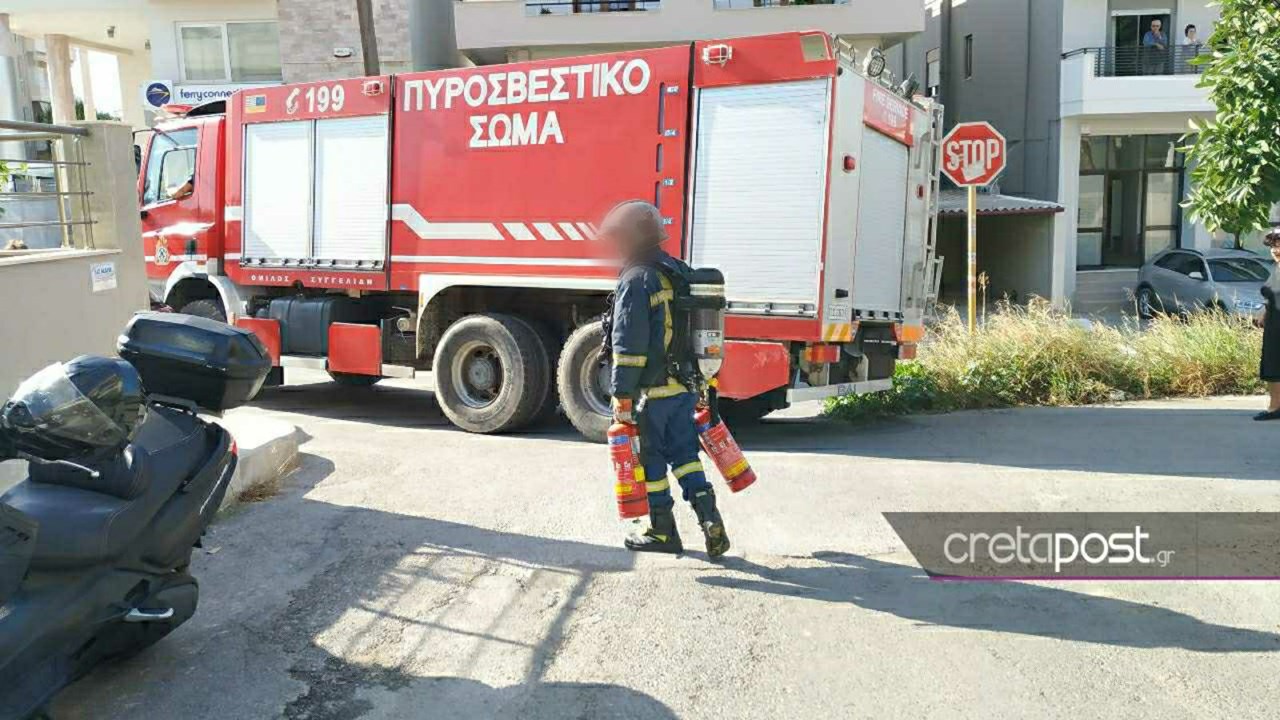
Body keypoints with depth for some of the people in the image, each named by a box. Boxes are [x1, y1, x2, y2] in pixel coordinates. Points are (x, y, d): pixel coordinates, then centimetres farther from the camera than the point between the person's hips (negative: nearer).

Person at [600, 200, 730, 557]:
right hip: (686, 387, 8)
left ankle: (663, 531, 15)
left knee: (650, 459, 6)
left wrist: (622, 397, -16)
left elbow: (629, 347, -20)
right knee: (683, 452, 15)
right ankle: (710, 520, 6)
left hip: (652, 390, -8)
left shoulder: (636, 281, -15)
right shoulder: (681, 272, 12)